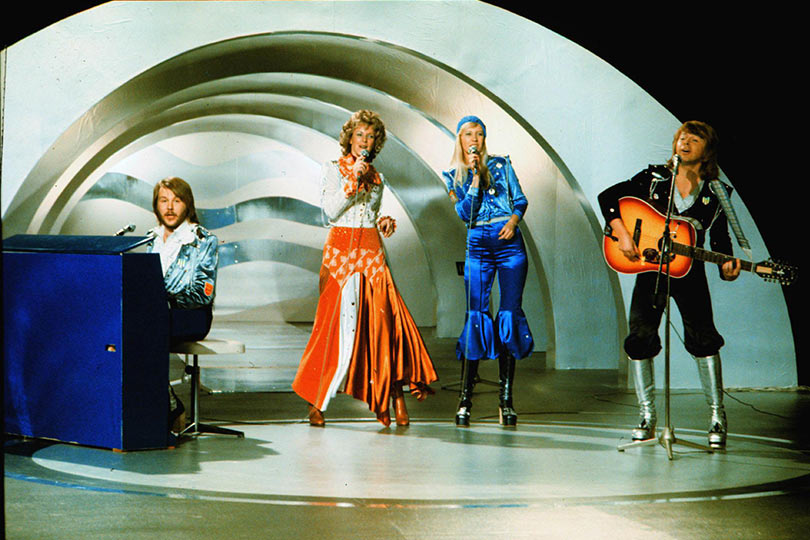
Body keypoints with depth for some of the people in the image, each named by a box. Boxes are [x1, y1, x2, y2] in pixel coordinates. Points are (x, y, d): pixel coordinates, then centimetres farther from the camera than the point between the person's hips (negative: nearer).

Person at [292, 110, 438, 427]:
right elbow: (331, 210, -9)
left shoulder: (376, 178, 16)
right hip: (341, 249, -4)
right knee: (340, 323, -8)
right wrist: (353, 179, -15)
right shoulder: (335, 169, 3)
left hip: (371, 252, 4)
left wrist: (385, 222, 4)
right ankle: (317, 403, 0)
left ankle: (394, 392, -2)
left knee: (384, 320, -7)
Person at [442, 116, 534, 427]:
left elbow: (520, 199, 9)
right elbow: (466, 214, -3)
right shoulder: (453, 175, 8)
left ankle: (506, 399, -1)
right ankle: (465, 399, -1)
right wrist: (475, 175, -9)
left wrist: (514, 219, -11)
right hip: (478, 247, -1)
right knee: (476, 316, -7)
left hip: (510, 244, 1)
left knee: (510, 313, -5)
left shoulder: (500, 164, 10)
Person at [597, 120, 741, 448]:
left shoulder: (716, 193, 4)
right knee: (640, 339, -8)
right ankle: (647, 418, 5)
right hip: (650, 270, 1)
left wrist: (726, 266, -13)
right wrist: (621, 233, -12)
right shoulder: (654, 178, 3)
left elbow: (720, 238, 8)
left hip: (690, 272, -1)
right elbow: (608, 197, 2)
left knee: (702, 338, -14)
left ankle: (717, 417, -3)